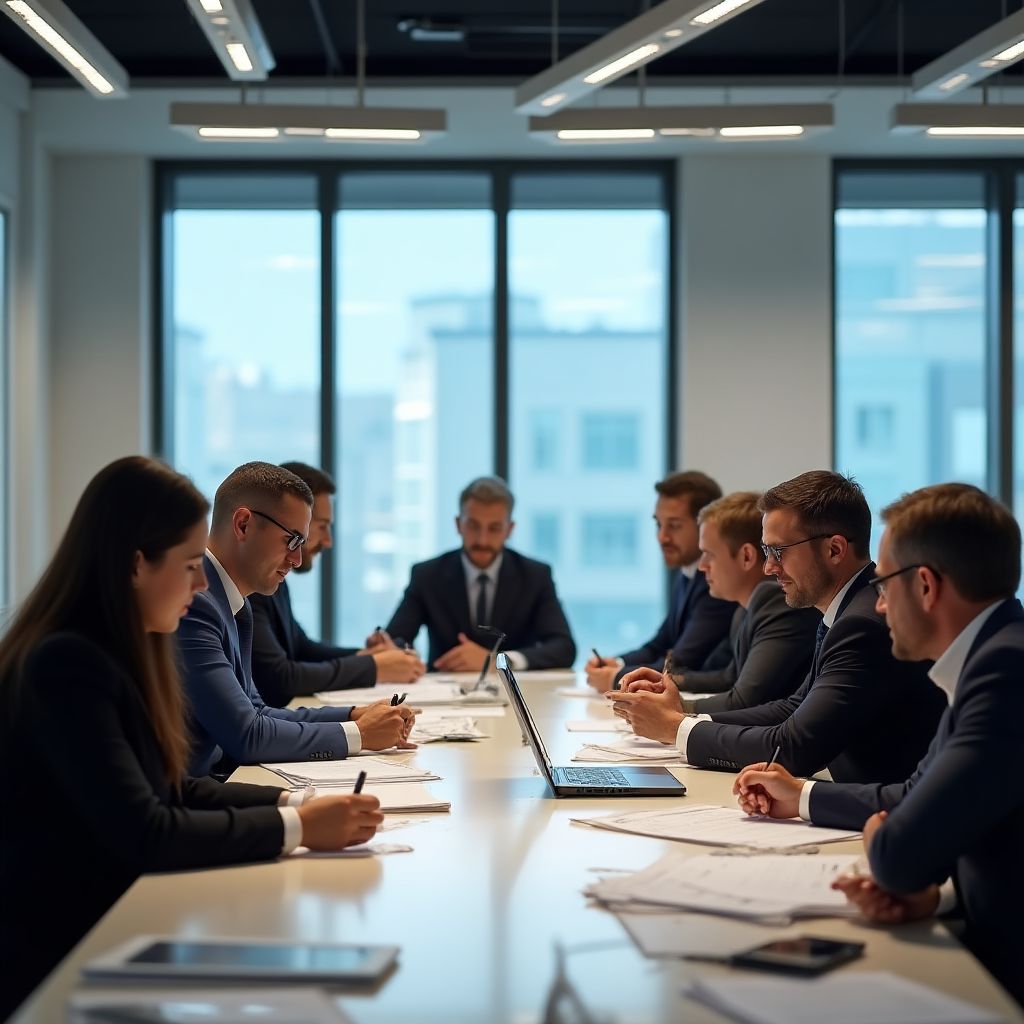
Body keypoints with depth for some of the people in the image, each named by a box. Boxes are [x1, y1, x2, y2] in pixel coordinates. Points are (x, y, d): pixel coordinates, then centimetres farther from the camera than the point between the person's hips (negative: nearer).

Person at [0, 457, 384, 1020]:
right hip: (54, 957, -9)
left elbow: (170, 791, 13)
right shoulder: (65, 665, -20)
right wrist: (295, 827, -17)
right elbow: (142, 834, -25)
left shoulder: (112, 654, 9)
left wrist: (292, 801, 0)